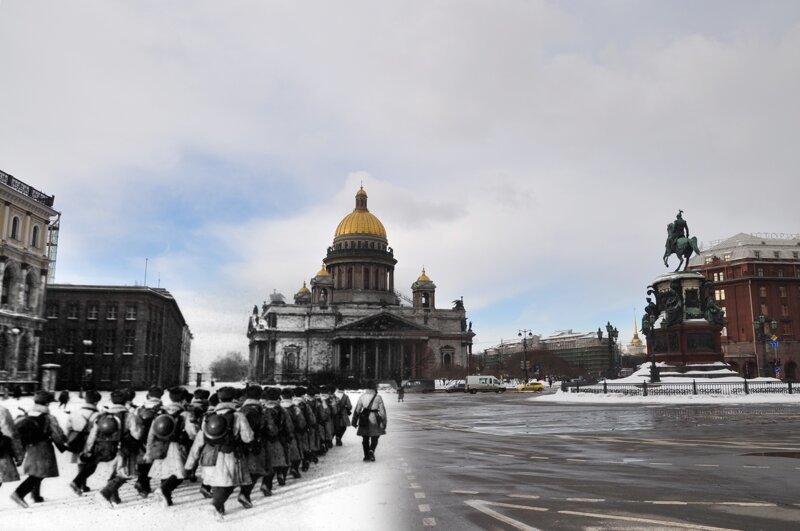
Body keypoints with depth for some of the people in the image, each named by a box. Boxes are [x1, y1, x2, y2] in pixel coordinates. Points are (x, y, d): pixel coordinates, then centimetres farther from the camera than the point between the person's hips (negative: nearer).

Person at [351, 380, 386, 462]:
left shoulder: (362, 397, -1)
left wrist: (354, 421, 9)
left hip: (364, 420, 2)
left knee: (365, 439, 13)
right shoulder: (378, 397, -6)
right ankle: (371, 451, -14)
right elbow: (382, 411, -6)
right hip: (375, 420, -2)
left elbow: (357, 410, 1)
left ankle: (366, 455, 13)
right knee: (374, 438, 9)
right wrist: (384, 422, 1)